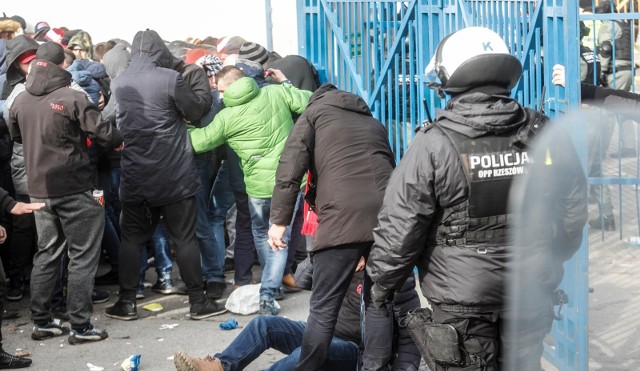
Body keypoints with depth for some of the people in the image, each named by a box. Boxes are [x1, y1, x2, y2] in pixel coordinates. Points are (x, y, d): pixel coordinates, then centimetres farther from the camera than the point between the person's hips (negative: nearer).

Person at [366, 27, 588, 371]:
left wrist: (380, 286, 4)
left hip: (463, 308, -4)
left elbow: (399, 229, -13)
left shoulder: (434, 145, -16)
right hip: (532, 303, 4)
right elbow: (574, 210, 7)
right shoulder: (544, 134, -3)